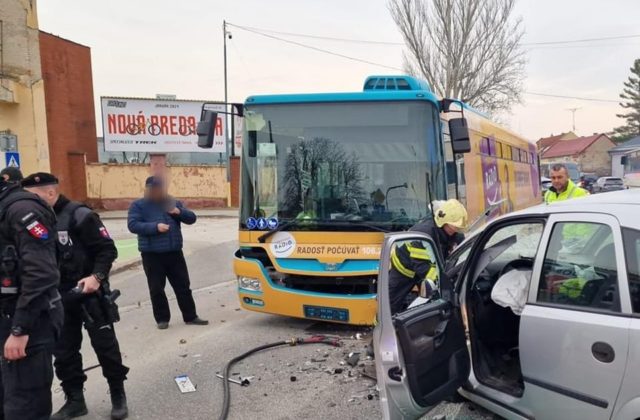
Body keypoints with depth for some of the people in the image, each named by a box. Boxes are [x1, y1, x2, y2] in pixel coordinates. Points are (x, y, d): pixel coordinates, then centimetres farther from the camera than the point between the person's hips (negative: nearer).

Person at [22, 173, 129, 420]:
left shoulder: (79, 215, -14)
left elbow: (107, 249, -14)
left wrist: (97, 276, -27)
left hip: (88, 293, -6)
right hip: (58, 298, 7)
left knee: (105, 345, 4)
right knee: (63, 351, 13)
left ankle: (118, 395, 21)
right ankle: (74, 400, 29)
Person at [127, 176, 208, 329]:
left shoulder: (173, 203, 11)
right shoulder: (138, 205, 1)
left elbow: (191, 218, 6)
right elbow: (133, 225, -12)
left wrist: (179, 212, -14)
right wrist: (155, 227, -24)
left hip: (174, 253, 3)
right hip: (152, 255, -3)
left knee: (183, 286, 6)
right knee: (156, 289, 4)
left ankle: (190, 317, 15)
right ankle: (162, 319, 17)